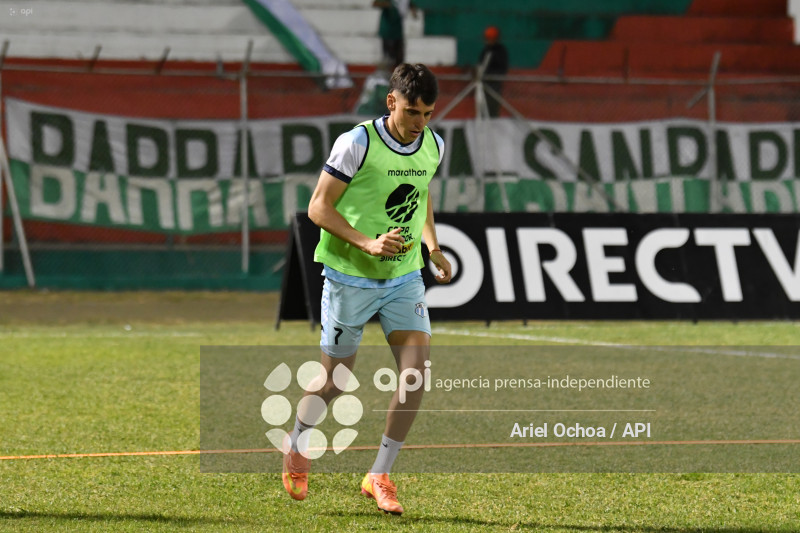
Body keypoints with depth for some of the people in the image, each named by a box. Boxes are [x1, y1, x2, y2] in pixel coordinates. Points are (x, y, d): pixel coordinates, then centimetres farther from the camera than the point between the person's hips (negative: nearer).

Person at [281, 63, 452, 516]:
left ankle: (380, 475, -2)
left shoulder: (434, 147, 2)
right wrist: (367, 243, -25)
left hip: (404, 278, 4)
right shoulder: (357, 144, -16)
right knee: (334, 381, 5)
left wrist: (433, 246, 11)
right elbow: (319, 207, -13)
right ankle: (297, 444, 36)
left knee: (417, 367, -13)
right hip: (350, 277, -4)